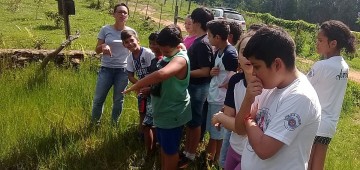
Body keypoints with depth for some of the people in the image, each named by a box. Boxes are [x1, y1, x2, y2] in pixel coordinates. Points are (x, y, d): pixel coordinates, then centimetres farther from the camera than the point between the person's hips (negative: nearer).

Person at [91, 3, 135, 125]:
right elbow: (97, 50, 3)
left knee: (118, 100, 11)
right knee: (98, 99, 3)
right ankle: (94, 123, 24)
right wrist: (103, 46, -19)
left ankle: (114, 124, 29)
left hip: (123, 70, 0)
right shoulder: (105, 30, -1)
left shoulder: (131, 32, 1)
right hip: (106, 69, 0)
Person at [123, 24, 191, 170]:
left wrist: (136, 86, -39)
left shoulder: (180, 59, -28)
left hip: (173, 113, -9)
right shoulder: (169, 56, 4)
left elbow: (161, 74, -48)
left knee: (170, 150, 11)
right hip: (163, 111, 9)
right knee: (163, 146, 26)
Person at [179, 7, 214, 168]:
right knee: (188, 119, 18)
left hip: (198, 87, -9)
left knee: (194, 121, 5)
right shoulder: (199, 40, 7)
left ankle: (190, 155, 21)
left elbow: (205, 71, -23)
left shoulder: (203, 43, -22)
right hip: (192, 85, 9)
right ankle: (186, 150, 33)